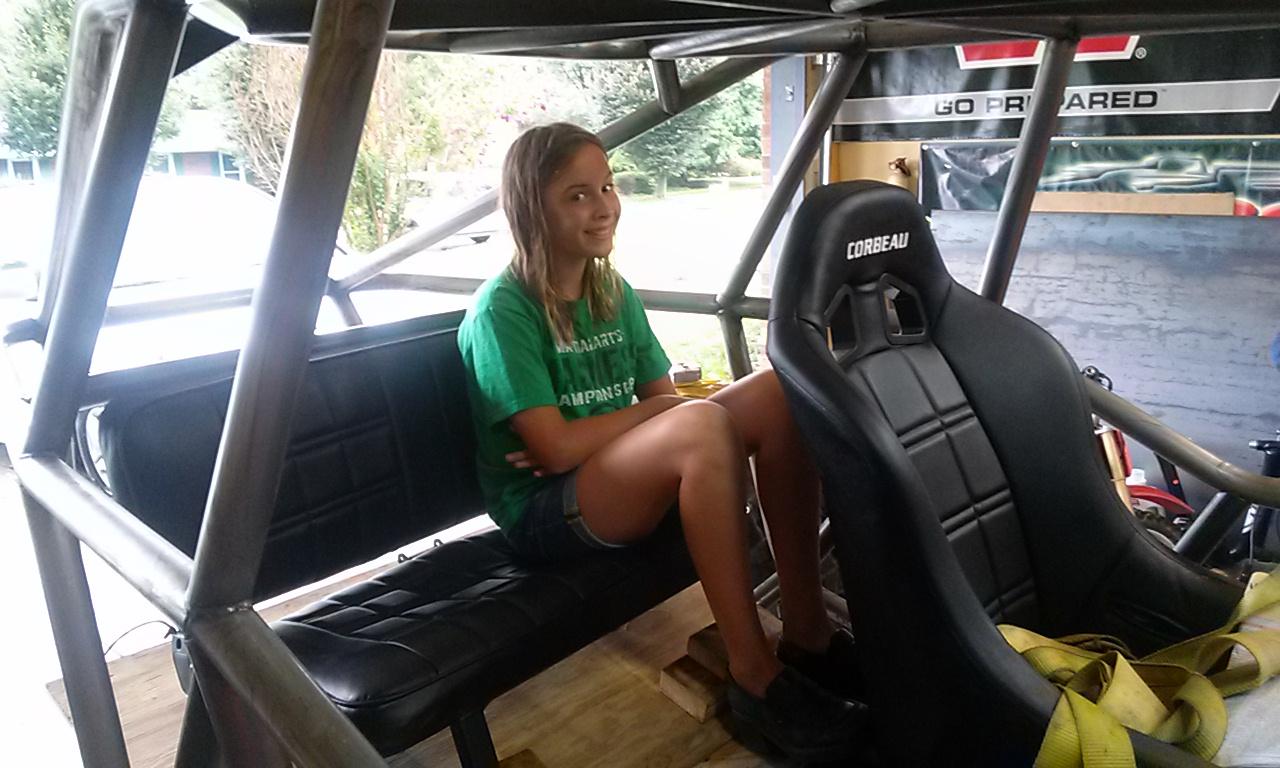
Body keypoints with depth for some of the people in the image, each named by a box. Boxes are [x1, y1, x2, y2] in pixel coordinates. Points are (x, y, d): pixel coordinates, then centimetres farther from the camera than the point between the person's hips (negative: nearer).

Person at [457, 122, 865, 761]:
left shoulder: (614, 294, 11)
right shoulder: (501, 311, -11)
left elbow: (661, 405, 7)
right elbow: (555, 448, -18)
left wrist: (585, 439, -11)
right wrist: (652, 411, -9)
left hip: (630, 484, 7)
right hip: (544, 512, -7)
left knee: (778, 395, -16)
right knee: (702, 426, -35)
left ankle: (805, 630, -15)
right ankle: (755, 677, -27)